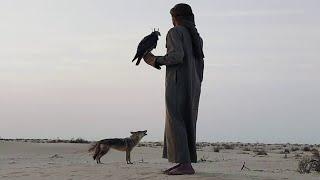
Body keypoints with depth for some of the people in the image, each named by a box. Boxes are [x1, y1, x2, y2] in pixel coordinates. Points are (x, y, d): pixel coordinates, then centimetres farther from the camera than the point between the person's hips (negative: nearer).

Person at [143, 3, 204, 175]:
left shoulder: (175, 32, -4)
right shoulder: (196, 37, 19)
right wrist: (195, 90, 20)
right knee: (186, 122, 9)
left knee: (176, 122, -10)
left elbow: (176, 56, -20)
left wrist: (156, 61, -5)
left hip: (177, 83, -8)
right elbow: (199, 66, 17)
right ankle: (183, 163, 7)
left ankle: (185, 164, -17)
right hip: (192, 85, 8)